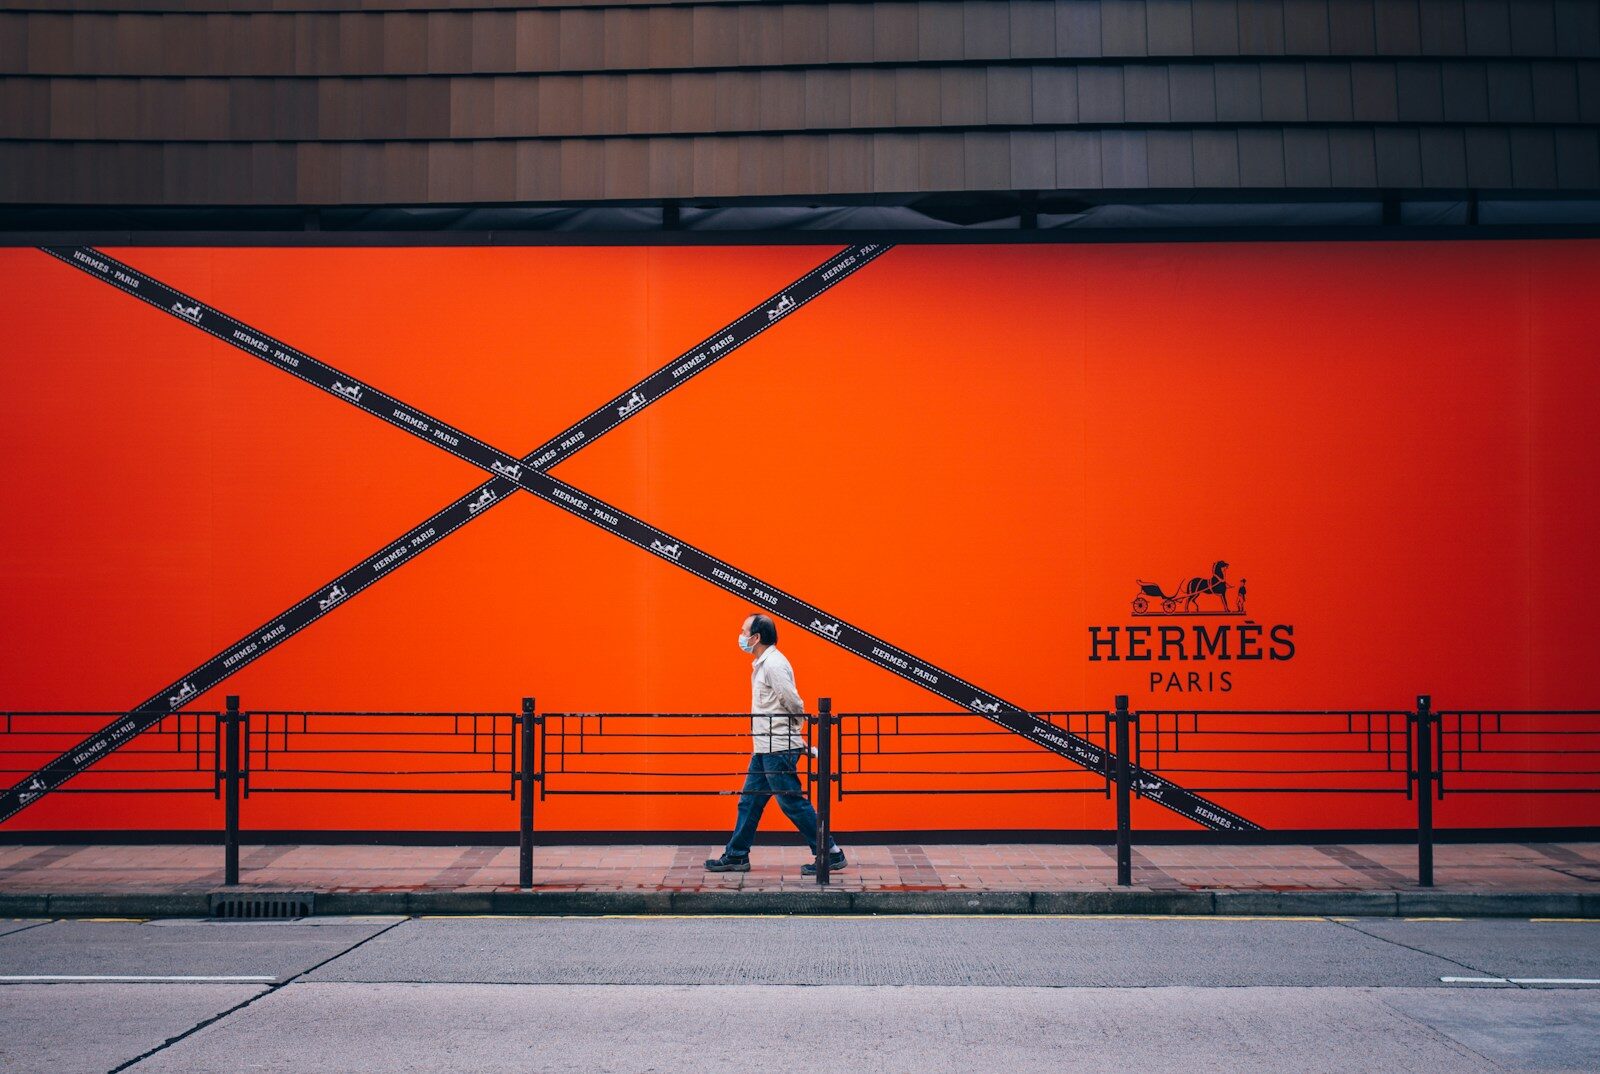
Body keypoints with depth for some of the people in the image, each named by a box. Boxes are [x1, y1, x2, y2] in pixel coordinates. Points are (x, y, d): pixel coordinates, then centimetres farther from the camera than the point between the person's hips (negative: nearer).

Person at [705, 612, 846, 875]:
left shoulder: (773, 664, -17)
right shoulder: (762, 664, 15)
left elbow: (795, 704, -19)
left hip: (779, 748, -10)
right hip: (765, 747, 10)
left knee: (793, 803, -5)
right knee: (749, 801, 13)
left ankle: (830, 854, 2)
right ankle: (737, 856, 20)